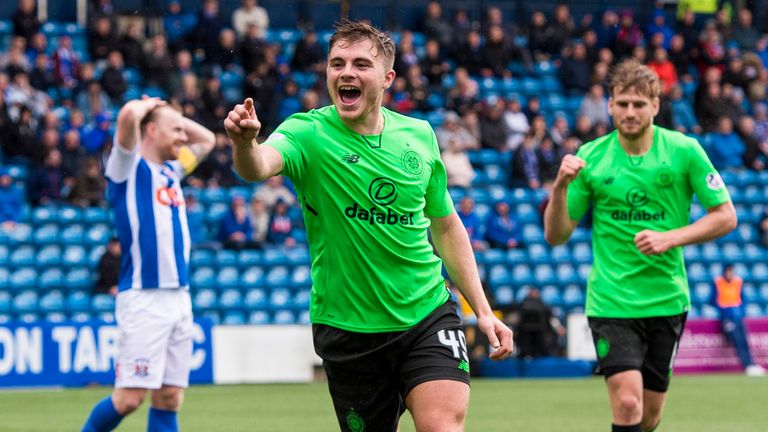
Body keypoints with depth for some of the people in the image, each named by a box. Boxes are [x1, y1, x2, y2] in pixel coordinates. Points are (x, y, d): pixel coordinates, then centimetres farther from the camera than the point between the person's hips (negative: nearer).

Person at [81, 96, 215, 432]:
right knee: (130, 397, -11)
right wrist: (150, 106, 1)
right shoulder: (129, 167, -2)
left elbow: (206, 139, 35)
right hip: (142, 299, -7)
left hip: (179, 298, 7)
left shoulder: (171, 170, 19)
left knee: (169, 398, 4)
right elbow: (128, 115, -21)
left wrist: (165, 111, 23)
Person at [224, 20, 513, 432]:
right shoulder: (309, 133, -8)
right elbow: (260, 164, -31)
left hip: (427, 315, 1)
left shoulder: (419, 135, 3)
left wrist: (482, 310, 11)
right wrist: (246, 143, -55)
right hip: (348, 330, -1)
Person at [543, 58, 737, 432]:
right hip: (611, 300, -1)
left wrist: (670, 238, -14)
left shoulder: (684, 151, -3)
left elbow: (725, 216, 1)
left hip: (667, 299, 1)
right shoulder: (590, 158, -2)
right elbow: (556, 236, 2)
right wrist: (560, 187, -16)